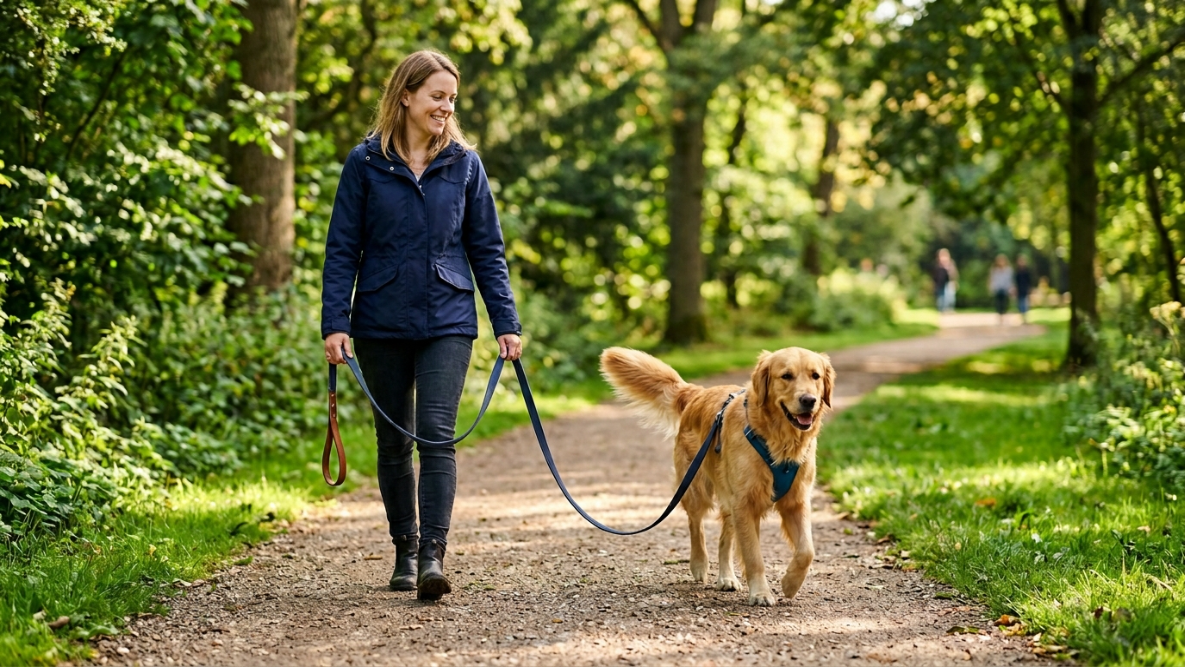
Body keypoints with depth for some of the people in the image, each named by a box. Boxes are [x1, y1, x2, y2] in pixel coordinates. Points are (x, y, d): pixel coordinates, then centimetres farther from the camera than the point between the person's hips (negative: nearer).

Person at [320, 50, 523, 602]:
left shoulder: (464, 164, 4)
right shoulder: (366, 163, 0)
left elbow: (487, 249, 7)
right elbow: (342, 248, 1)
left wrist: (506, 323, 1)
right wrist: (335, 322, -8)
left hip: (447, 323, 0)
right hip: (382, 324, 0)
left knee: (437, 434, -13)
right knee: (393, 442, 9)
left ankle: (433, 555, -15)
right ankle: (404, 553, 22)